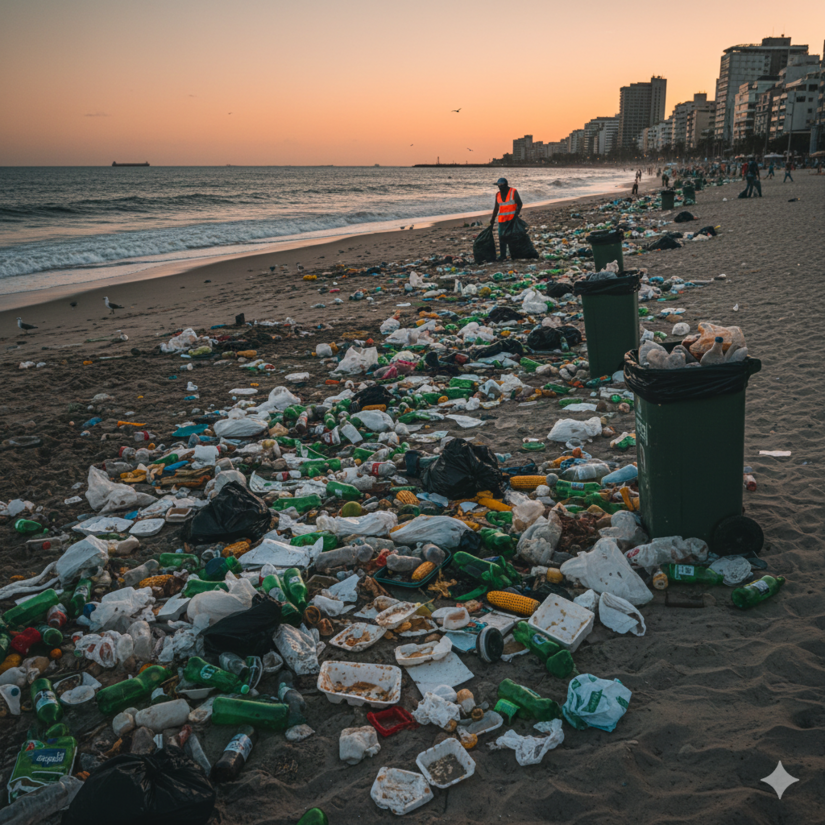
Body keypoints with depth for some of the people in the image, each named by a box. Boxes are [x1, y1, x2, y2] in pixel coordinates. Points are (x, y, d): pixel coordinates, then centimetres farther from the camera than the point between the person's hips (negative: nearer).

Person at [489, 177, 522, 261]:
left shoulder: (513, 192, -4)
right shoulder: (498, 194, 10)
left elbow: (519, 204, -4)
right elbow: (496, 208, 19)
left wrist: (516, 214, -17)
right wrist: (493, 219, 19)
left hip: (512, 219, -4)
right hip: (502, 219, 4)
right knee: (502, 238, 0)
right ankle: (502, 256, 5)